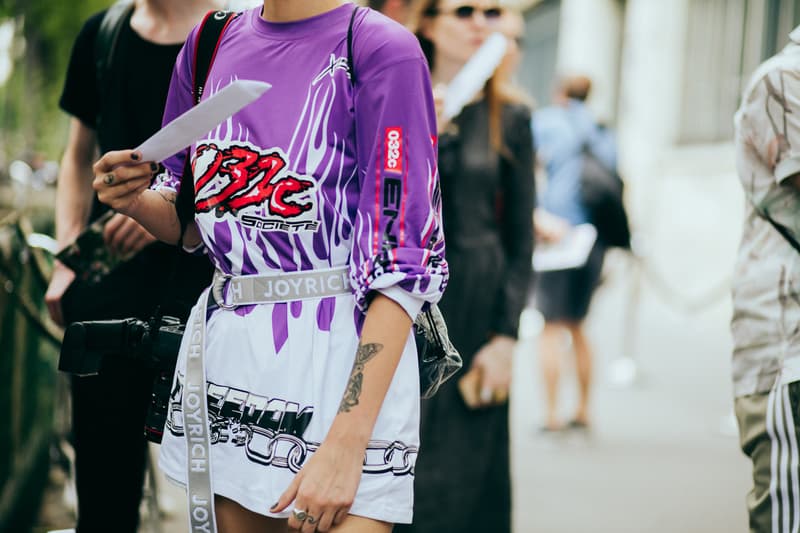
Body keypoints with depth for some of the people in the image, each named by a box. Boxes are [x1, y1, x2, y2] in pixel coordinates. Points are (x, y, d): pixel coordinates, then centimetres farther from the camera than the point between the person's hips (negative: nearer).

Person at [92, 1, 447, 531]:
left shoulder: (380, 47, -10)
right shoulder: (212, 43, 10)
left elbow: (406, 257, -15)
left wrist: (346, 441, -21)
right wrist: (137, 199, -4)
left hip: (345, 365, -6)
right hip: (224, 351, 6)